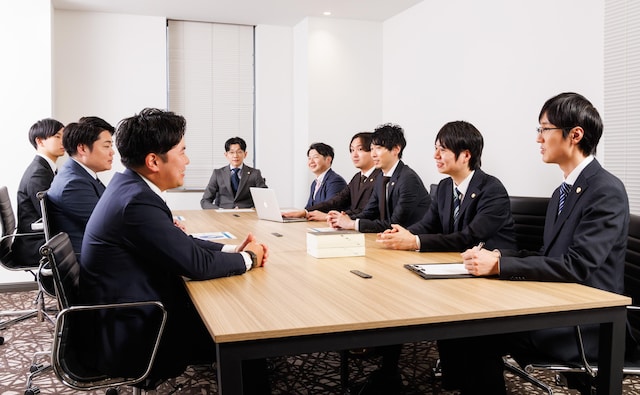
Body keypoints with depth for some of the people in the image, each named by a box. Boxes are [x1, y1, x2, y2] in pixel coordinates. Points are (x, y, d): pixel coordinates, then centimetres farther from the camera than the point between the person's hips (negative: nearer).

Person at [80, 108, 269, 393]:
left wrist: (232, 249, -1)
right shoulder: (137, 201, -27)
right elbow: (197, 264, -23)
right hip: (129, 337, -9)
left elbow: (181, 243, 11)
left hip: (125, 317, 9)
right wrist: (248, 258, -6)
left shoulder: (129, 186, 3)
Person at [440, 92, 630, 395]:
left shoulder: (607, 192, -15)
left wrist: (499, 265, -25)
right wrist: (499, 255, -2)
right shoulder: (562, 193, 13)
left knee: (477, 336, -21)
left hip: (587, 324, -7)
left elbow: (576, 267, -23)